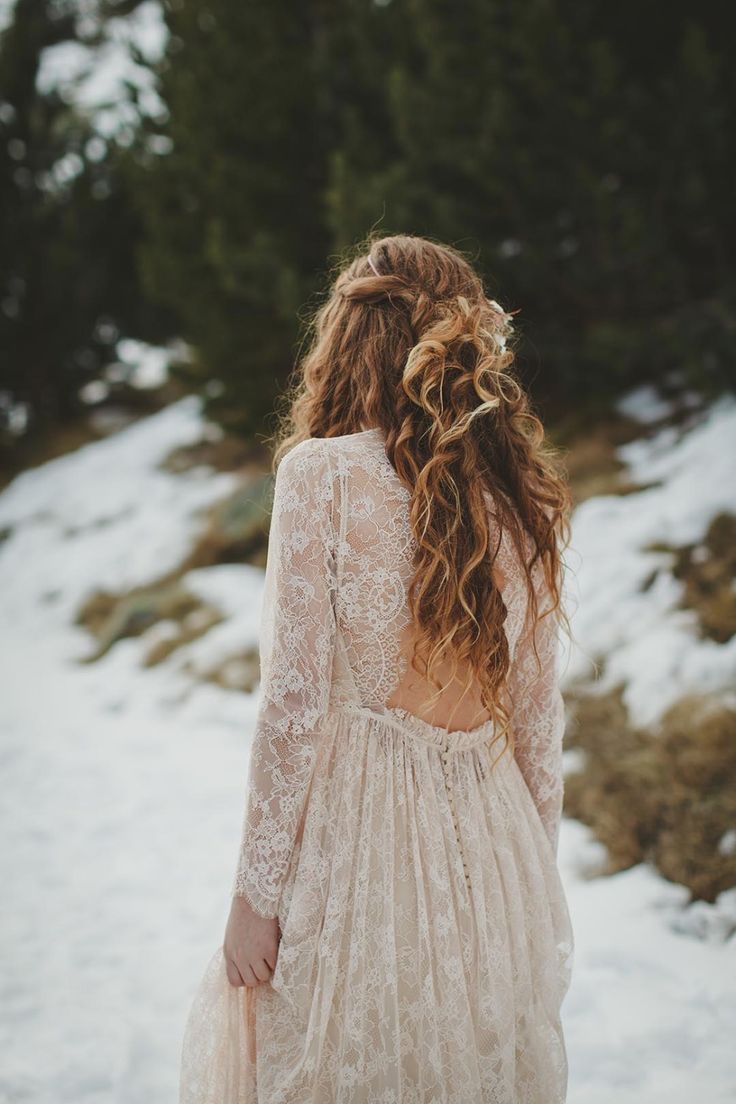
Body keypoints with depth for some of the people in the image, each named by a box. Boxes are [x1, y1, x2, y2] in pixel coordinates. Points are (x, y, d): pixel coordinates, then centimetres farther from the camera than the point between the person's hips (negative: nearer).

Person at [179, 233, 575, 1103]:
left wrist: (255, 893, -6)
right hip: (491, 838, 5)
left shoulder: (323, 474, -12)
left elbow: (294, 703, -14)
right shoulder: (520, 491, 3)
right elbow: (537, 719, 7)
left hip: (355, 836, -5)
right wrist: (534, 885, 17)